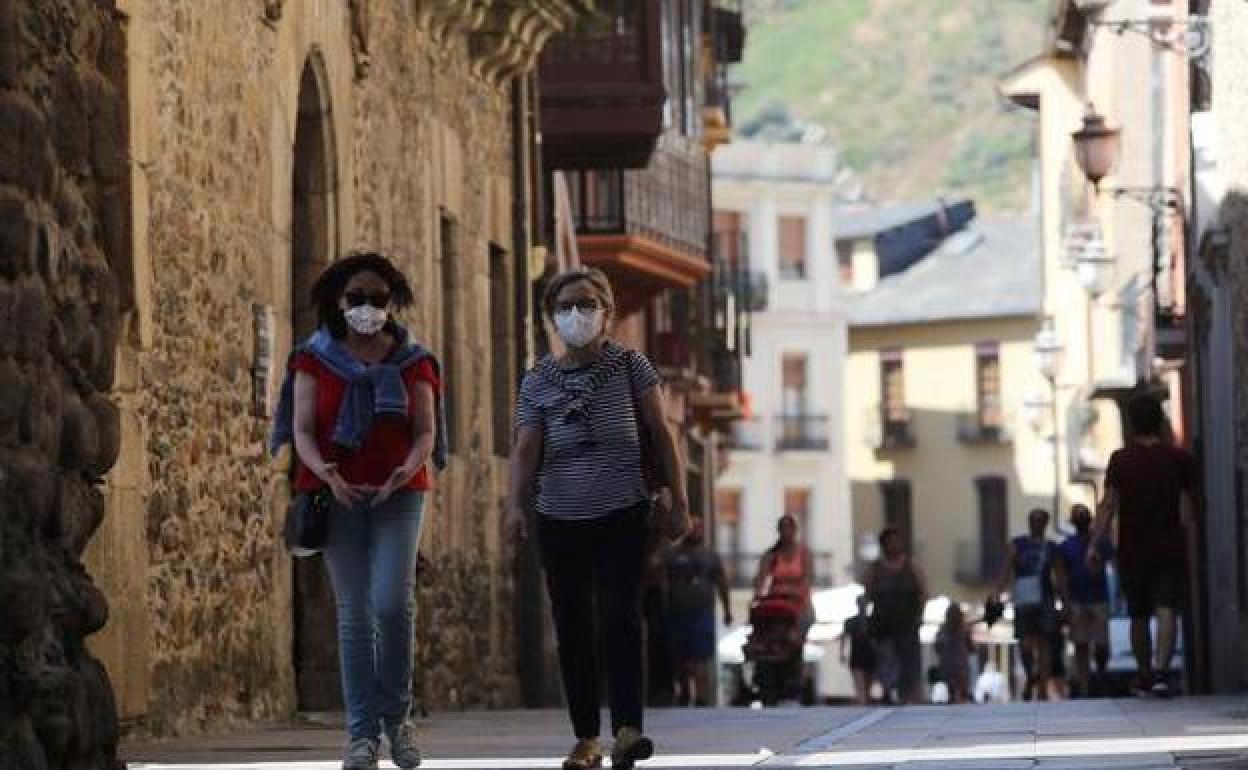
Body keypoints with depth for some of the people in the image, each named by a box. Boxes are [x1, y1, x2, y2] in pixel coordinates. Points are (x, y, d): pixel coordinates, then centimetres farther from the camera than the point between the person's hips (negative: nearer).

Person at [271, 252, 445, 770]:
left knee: (393, 602, -16)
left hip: (398, 494, 0)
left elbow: (425, 432, 3)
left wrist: (406, 469, -18)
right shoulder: (315, 359, 6)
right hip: (338, 494, 0)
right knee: (354, 613, -2)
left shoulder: (412, 362, 9)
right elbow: (303, 429, -1)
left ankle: (396, 715, 3)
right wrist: (326, 474, -20)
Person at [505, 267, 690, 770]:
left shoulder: (629, 366, 2)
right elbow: (526, 449, -3)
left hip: (622, 516, -2)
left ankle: (628, 729, -24)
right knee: (572, 629, 3)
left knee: (619, 618, -16)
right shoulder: (539, 381, 5)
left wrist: (679, 501, 2)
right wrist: (517, 503, -20)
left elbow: (662, 435, 5)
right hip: (561, 521, 2)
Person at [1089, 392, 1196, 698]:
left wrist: (1093, 545, -10)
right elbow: (1185, 509, -2)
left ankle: (1144, 676, 25)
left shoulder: (1121, 460, -4)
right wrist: (1189, 546, 7)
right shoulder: (1179, 459, -1)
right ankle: (1161, 670, -27)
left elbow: (1109, 506, -10)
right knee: (1167, 610, -7)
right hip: (1170, 548, 0)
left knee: (1139, 615, 14)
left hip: (1133, 549, 0)